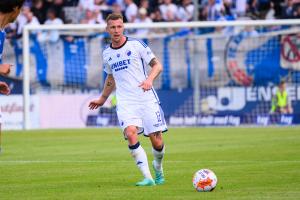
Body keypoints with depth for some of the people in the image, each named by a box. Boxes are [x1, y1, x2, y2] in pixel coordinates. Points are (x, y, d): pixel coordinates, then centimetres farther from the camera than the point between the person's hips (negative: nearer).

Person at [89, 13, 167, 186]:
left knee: (157, 141, -5)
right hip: (125, 102, 2)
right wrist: (102, 99, 34)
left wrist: (149, 79, -17)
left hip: (146, 98, -2)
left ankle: (158, 168, 29)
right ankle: (147, 178, -24)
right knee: (130, 133, -24)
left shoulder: (136, 45, 0)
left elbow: (157, 65, 2)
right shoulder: (107, 54, 13)